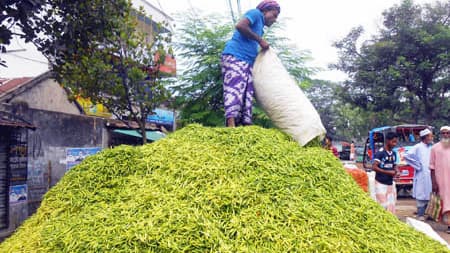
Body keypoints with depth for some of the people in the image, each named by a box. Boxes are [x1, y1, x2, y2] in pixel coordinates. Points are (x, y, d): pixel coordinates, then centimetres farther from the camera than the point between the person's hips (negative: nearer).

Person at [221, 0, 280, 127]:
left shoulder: (259, 26, 30)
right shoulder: (256, 13, 5)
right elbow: (240, 26, -15)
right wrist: (260, 40, -8)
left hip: (247, 61, 9)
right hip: (235, 56, -9)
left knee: (247, 94, -4)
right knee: (235, 89, -22)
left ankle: (246, 127, -12)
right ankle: (231, 125, -34)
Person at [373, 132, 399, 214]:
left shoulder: (394, 153, 10)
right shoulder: (380, 153, -13)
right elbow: (375, 167, -16)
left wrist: (396, 172, 0)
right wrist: (388, 172, -18)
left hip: (390, 183, 7)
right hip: (381, 183, -7)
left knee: (391, 206, 7)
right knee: (383, 206, -7)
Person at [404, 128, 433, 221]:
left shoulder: (432, 147, 11)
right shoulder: (418, 147, -7)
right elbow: (407, 156, -15)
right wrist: (417, 165, -10)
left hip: (431, 175, 6)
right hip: (422, 175, -6)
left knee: (429, 194, 10)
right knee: (421, 195, -3)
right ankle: (421, 214, 3)